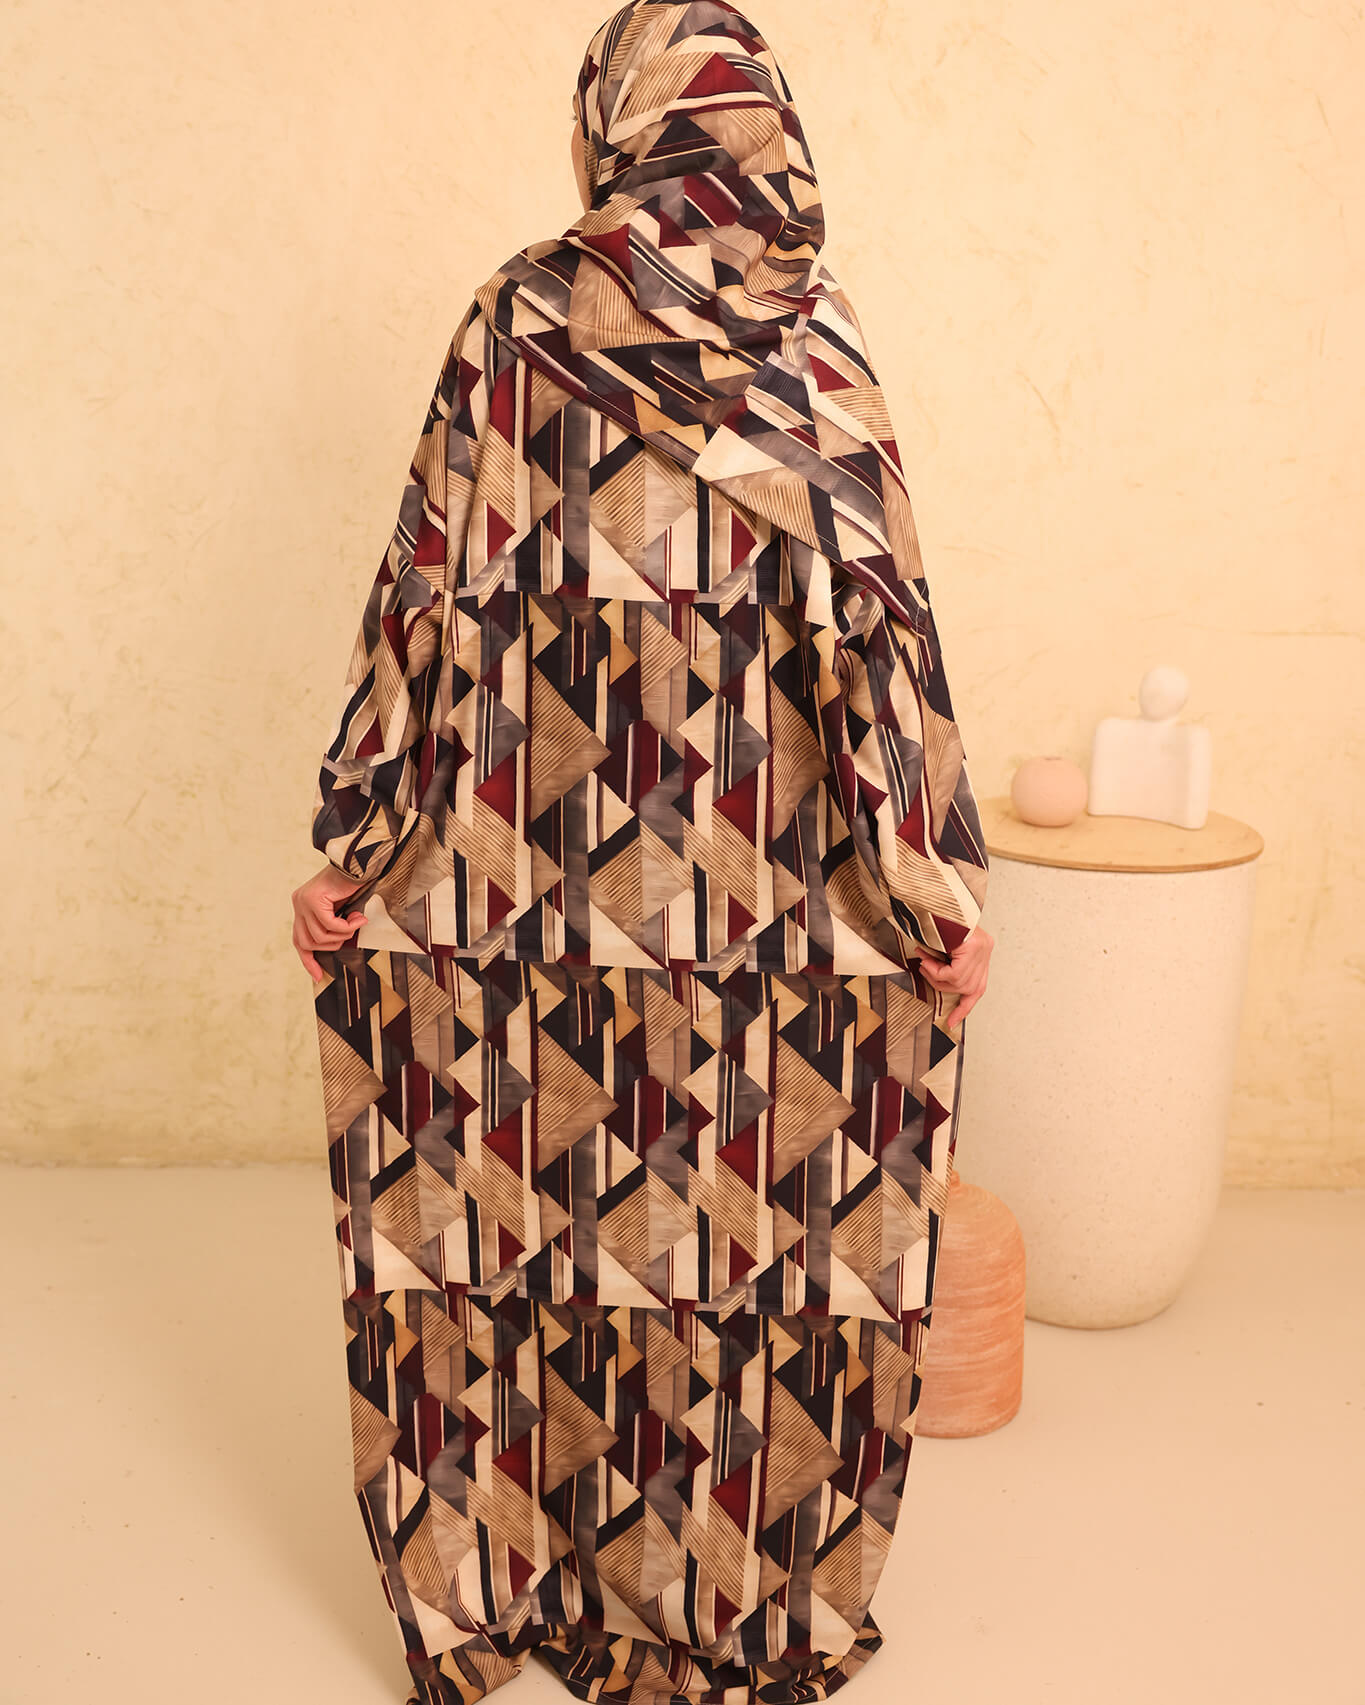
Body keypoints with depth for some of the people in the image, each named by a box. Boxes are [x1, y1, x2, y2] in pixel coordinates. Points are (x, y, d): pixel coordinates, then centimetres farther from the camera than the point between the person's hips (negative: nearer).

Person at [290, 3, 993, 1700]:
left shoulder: (518, 317, 0)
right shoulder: (816, 330, -2)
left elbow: (433, 594, -2)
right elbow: (878, 612, -7)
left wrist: (350, 853, 4)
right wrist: (941, 887, -2)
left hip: (536, 879, 1)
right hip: (774, 902, 0)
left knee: (527, 1210, 14)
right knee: (760, 1232, 13)